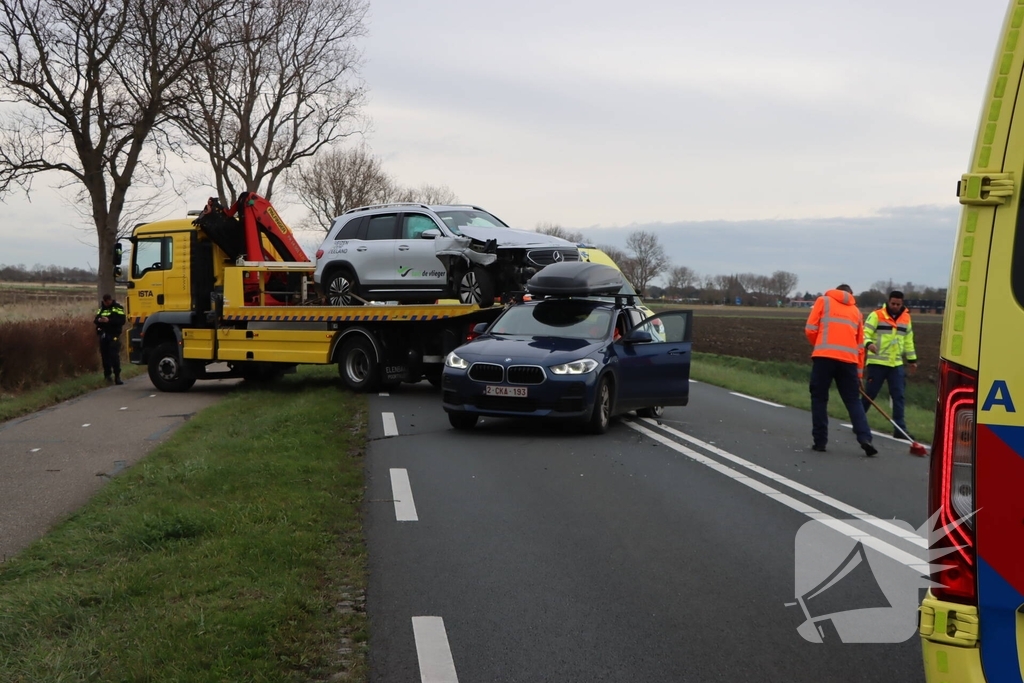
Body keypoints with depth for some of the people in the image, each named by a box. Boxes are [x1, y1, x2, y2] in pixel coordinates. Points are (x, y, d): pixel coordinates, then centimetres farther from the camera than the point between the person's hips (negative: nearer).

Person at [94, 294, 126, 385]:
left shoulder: (118, 308, -3)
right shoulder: (101, 308, 16)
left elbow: (122, 321, -13)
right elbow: (96, 319, 16)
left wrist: (109, 320, -23)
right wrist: (98, 320, -9)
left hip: (113, 335, -6)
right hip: (103, 335, 6)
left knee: (115, 356, -12)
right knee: (105, 356, 7)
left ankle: (117, 376, -12)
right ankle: (107, 375, 17)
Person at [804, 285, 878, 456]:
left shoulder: (824, 300, 14)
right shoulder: (856, 310, 23)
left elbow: (811, 329, 4)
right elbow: (860, 344, 22)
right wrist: (859, 372, 27)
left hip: (824, 356, -3)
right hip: (848, 359, 3)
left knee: (819, 398, 7)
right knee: (853, 400, 8)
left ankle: (820, 441, 5)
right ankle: (865, 438, -6)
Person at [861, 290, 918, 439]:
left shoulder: (906, 318, 12)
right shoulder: (876, 315, -6)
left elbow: (908, 340, 21)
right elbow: (865, 333, -12)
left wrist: (912, 359, 21)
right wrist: (869, 344, -33)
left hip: (896, 364, 5)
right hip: (877, 363, -5)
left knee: (898, 396, 1)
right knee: (869, 394, 0)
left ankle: (900, 428, 3)